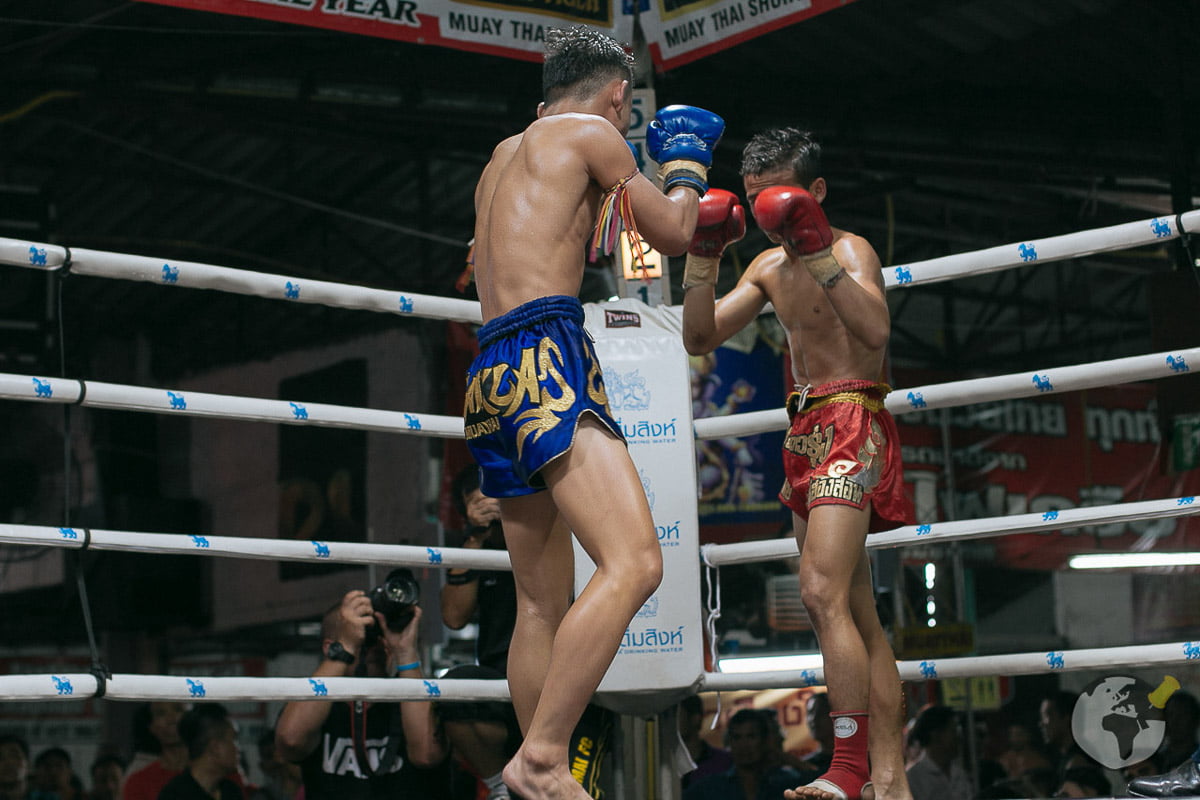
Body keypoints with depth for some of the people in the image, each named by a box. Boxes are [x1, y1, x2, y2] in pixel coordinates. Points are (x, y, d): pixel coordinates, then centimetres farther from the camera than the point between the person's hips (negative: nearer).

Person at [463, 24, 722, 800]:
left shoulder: (505, 156, 27)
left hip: (491, 376, 9)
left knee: (545, 602, 12)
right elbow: (673, 233, 11)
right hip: (544, 357, -9)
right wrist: (687, 158, 27)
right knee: (634, 562, -20)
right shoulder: (592, 134, 4)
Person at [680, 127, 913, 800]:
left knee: (823, 593, -23)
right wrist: (703, 258, 4)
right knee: (857, 617, 7)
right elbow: (700, 339, 15)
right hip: (807, 435, 9)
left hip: (851, 424, -9)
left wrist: (817, 249, -30)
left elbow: (875, 329, -27)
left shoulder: (849, 250, -7)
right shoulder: (770, 266, 18)